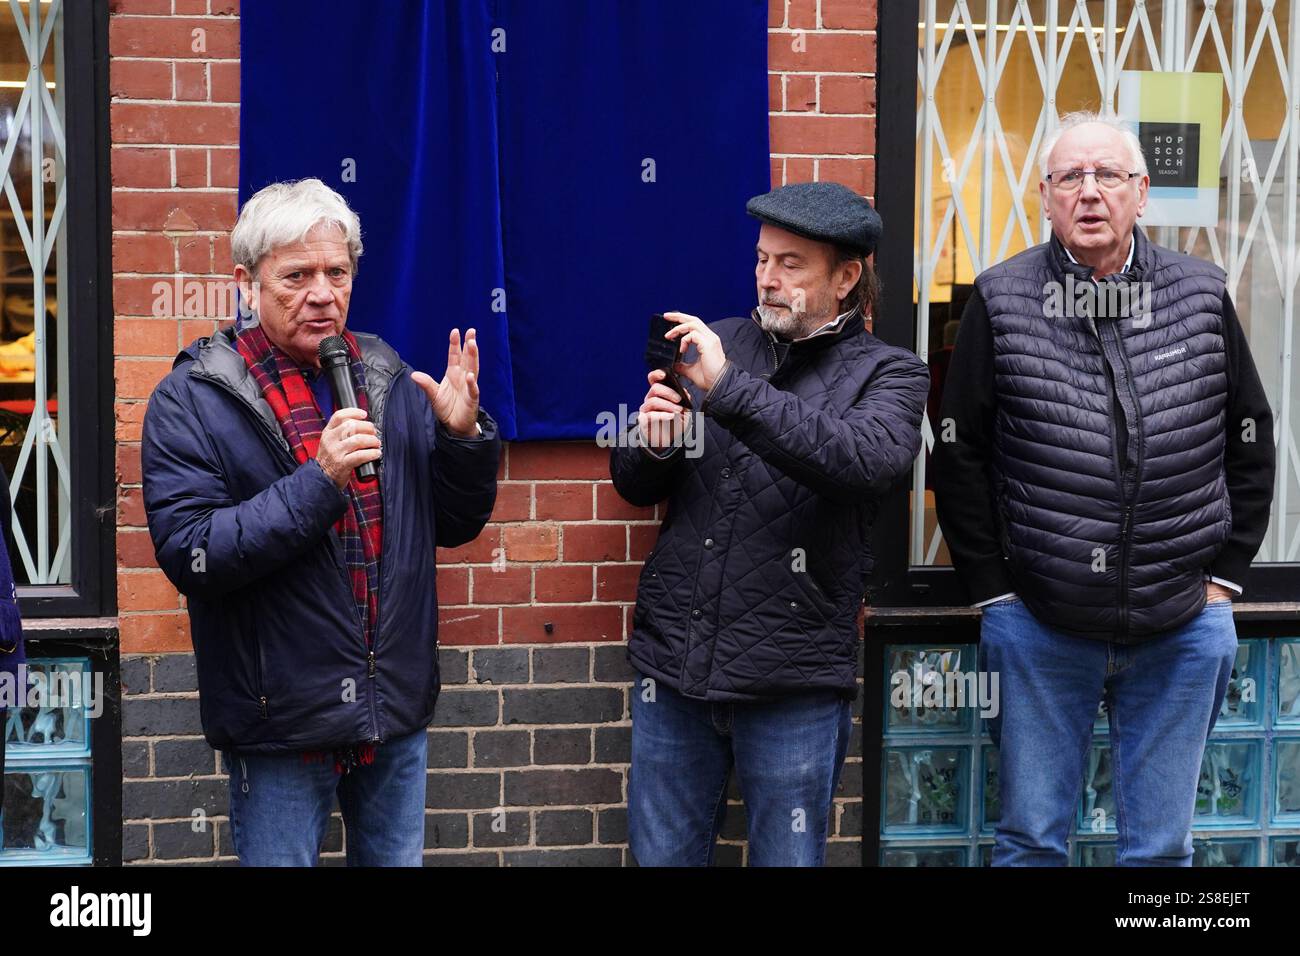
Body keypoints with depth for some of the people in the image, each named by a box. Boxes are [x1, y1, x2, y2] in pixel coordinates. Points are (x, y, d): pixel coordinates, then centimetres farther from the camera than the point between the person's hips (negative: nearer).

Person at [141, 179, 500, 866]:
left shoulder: (389, 379, 4)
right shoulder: (192, 398, -9)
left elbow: (454, 525, 9)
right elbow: (190, 557, -19)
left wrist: (463, 435, -10)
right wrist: (319, 481, -27)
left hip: (398, 713, 4)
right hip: (281, 725, -4)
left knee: (396, 859, 18)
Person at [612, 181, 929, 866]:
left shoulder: (888, 375, 0)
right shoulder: (721, 344, 10)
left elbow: (864, 461, -24)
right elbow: (634, 486, 12)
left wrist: (729, 390, -28)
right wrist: (652, 444, -12)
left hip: (792, 683, -3)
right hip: (673, 662, 3)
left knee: (786, 859, 8)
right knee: (660, 857, 13)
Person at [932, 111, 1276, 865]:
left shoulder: (1203, 297, 2)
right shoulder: (1002, 303, -3)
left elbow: (1250, 442, 10)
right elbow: (959, 453, 1)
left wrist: (1224, 576, 6)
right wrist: (993, 587, -1)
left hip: (1182, 627, 1)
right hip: (1038, 623, -1)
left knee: (1162, 847, 11)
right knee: (1031, 842, 9)